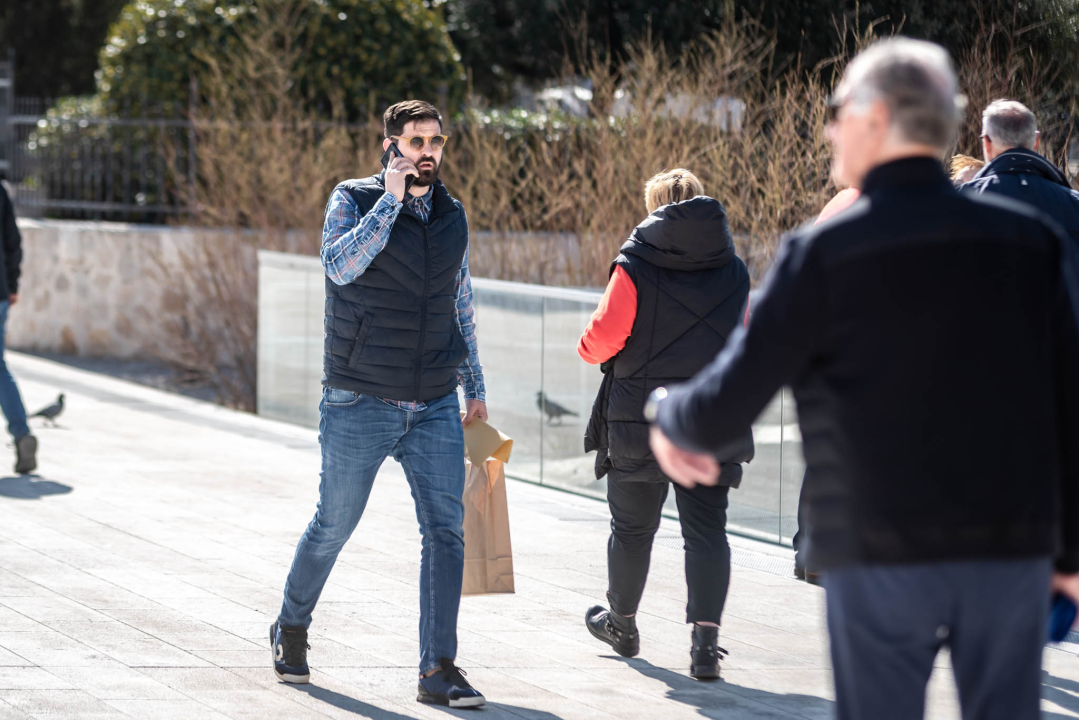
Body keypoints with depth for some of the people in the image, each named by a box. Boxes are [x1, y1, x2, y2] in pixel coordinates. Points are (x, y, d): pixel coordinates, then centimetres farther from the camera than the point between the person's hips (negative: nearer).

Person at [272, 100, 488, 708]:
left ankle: (439, 670, -5)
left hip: (436, 407, 4)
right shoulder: (355, 200, -4)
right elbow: (341, 265, -24)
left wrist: (474, 388, 22)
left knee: (446, 528, -7)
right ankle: (292, 629, 31)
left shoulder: (453, 216, 10)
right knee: (334, 526, 6)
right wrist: (391, 200, -23)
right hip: (360, 404, -4)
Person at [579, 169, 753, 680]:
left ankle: (621, 622, 32)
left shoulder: (636, 265, -8)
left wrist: (589, 349, 9)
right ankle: (705, 641, -12)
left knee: (632, 526, 14)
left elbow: (604, 335, -12)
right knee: (706, 528, 1)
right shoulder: (734, 271, 4)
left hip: (641, 418, -2)